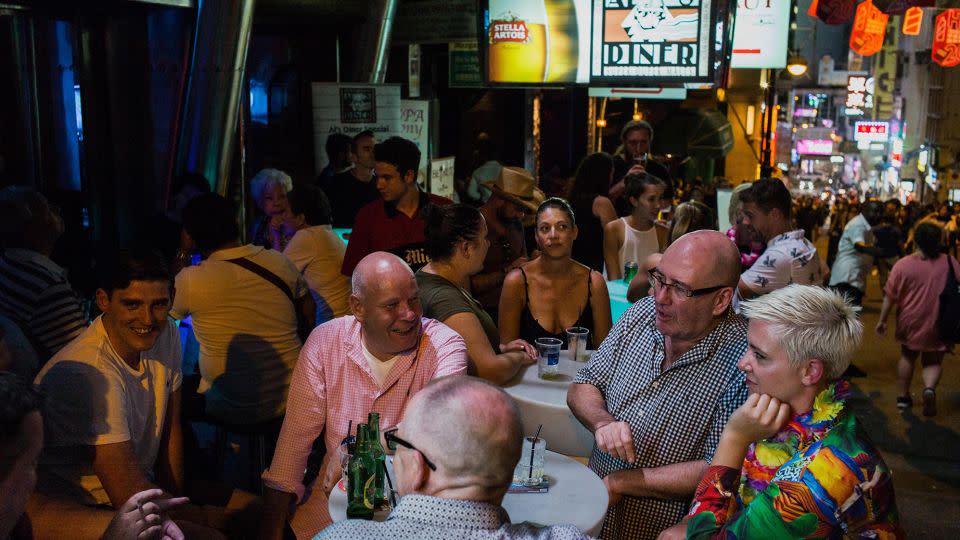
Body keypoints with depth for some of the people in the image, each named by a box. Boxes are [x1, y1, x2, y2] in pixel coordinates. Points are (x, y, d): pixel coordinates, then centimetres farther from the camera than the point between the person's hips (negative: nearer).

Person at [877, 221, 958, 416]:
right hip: (939, 325, 0)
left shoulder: (902, 265, -12)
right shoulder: (950, 262, -7)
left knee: (908, 356, 22)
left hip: (910, 323, 0)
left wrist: (882, 320, 3)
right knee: (933, 361, 14)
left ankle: (903, 395, 28)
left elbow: (890, 296, -8)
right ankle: (930, 388, -13)